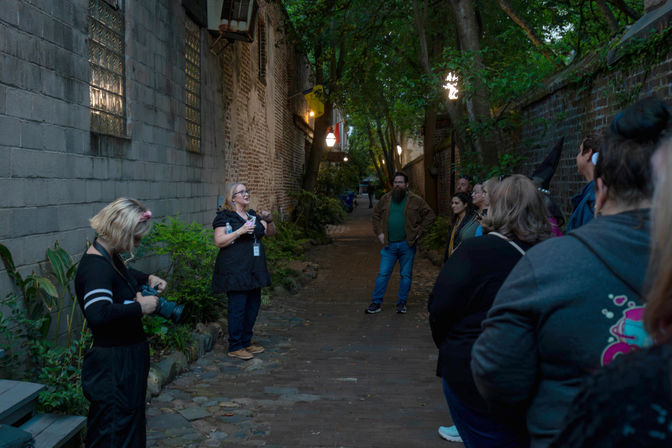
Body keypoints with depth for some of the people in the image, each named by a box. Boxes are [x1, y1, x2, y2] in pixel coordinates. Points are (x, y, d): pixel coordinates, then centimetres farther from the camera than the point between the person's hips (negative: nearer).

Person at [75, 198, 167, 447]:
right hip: (114, 363, -11)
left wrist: (148, 279, 13)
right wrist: (140, 307, -28)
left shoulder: (110, 257, 6)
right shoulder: (96, 267, -25)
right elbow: (97, 314, -41)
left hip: (127, 356, 11)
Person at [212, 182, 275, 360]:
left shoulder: (253, 215, 16)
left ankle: (246, 342, 24)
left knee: (253, 306, 11)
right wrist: (240, 231, -21)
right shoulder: (224, 216, -5)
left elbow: (270, 233, 19)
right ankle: (235, 347, 3)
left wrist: (269, 220, -2)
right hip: (235, 271, -8)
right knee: (237, 308, -6)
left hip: (254, 270, 8)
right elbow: (219, 242, -13)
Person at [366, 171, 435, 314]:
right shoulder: (385, 199, 6)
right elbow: (375, 215, 17)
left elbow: (429, 215, 3)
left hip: (407, 244, -1)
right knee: (383, 274, 1)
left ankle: (401, 303, 19)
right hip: (389, 244, 1)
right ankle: (376, 303, 8)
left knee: (406, 275, 7)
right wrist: (379, 233, 5)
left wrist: (419, 232, -3)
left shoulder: (416, 200, -1)